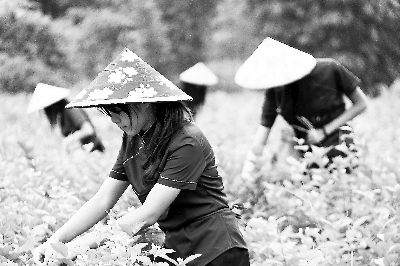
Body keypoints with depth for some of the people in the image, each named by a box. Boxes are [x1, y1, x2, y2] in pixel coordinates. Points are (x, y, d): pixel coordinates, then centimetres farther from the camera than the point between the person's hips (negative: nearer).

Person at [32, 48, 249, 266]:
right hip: (176, 248, 6)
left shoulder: (186, 143, -19)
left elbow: (148, 214, -22)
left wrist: (81, 244, -23)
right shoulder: (133, 140, 4)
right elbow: (102, 201, 4)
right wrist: (56, 239, -9)